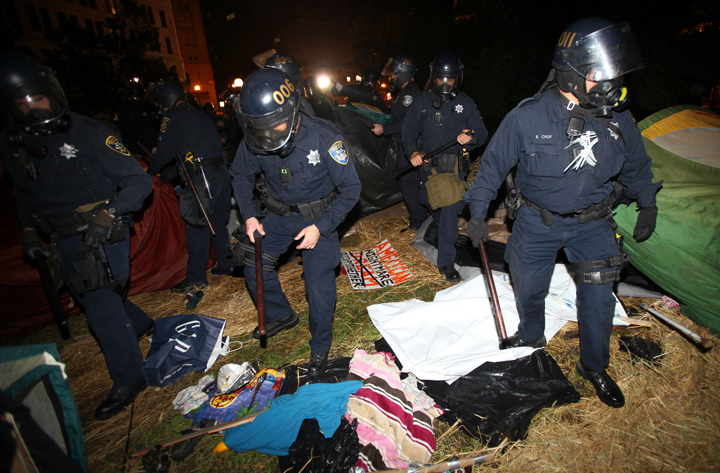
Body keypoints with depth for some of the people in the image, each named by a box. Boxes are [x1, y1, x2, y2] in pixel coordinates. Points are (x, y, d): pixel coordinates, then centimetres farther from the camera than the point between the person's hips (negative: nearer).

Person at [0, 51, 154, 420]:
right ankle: (139, 325, 46)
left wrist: (109, 213, -30)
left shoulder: (88, 133, -14)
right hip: (65, 238, 7)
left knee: (100, 303, -7)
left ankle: (128, 379, 9)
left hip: (103, 233, -7)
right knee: (85, 294, 20)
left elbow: (139, 182, -16)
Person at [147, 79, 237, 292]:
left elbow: (165, 151, -6)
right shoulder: (200, 114, 21)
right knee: (217, 222, 17)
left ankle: (196, 278, 7)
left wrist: (151, 170, 13)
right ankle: (227, 264, 24)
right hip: (221, 172, 8)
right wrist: (174, 170, 27)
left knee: (196, 227, -1)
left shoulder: (172, 117, -4)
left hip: (201, 179, -8)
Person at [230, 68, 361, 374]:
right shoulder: (254, 141, -15)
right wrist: (249, 214, -7)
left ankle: (320, 346, 22)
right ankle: (281, 316, 37)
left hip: (318, 218, -4)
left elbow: (350, 188, -19)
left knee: (319, 287, -6)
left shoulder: (325, 137, -27)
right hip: (278, 214, 5)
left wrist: (320, 228, -24)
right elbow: (241, 175, 6)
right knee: (255, 268, 8)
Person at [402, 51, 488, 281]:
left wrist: (471, 138, -23)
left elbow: (482, 132, 2)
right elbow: (408, 132, 6)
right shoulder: (422, 102, 4)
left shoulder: (465, 103, 3)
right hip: (428, 164, 2)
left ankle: (446, 261, -5)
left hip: (455, 166, -2)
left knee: (450, 209, -11)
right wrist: (413, 151, -14)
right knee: (434, 205, 16)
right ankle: (442, 234, 50)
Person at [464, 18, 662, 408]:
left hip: (593, 223, 2)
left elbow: (636, 166, 11)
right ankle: (531, 336, 44)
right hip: (538, 221, -2)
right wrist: (478, 213, -8)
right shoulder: (528, 116, -19)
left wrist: (648, 206, 16)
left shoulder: (617, 119, -8)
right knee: (528, 289, 11)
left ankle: (594, 366, 29)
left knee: (598, 296, 3)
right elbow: (494, 163, -9)